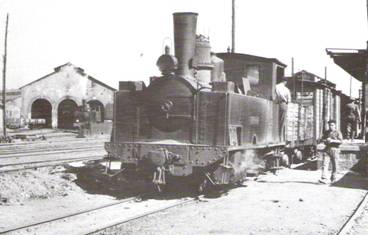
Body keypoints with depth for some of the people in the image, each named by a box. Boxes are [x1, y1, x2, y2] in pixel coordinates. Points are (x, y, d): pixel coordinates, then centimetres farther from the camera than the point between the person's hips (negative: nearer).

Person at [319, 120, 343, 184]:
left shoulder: (338, 132, 0)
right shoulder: (326, 132, 14)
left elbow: (340, 141, -9)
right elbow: (322, 139, 16)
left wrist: (332, 140, -22)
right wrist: (326, 140, -6)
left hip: (335, 150, -3)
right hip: (327, 149, 3)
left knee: (334, 165, 3)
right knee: (324, 164, -11)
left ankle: (333, 179, 19)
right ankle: (323, 179, -18)